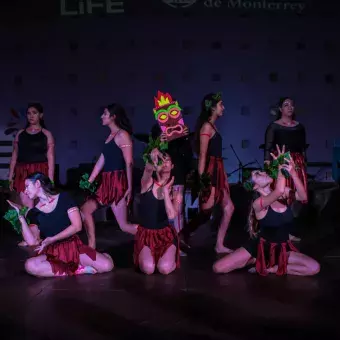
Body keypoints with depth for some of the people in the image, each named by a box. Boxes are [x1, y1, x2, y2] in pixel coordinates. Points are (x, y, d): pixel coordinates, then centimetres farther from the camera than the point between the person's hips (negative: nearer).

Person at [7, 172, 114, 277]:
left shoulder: (63, 198, -2)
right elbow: (32, 241, -9)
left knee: (107, 265, -26)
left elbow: (77, 226, -9)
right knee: (30, 266, -34)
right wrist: (21, 217, -9)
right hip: (52, 252, 2)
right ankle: (78, 269, -21)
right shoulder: (33, 213, 4)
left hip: (73, 247, -2)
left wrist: (51, 239, -12)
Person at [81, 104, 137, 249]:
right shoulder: (110, 136, 18)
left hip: (117, 182, -9)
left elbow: (129, 163, -16)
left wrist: (129, 187, -20)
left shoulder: (122, 135, -10)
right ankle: (92, 247, 10)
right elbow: (101, 160, 17)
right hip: (106, 182, 9)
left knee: (124, 225, -10)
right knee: (85, 210, 6)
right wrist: (89, 182, 15)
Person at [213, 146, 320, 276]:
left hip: (282, 249, 4)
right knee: (218, 268, -17)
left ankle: (271, 269, -4)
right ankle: (255, 261, 9)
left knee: (314, 268, -20)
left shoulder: (284, 192, -5)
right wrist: (280, 167, -30)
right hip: (260, 246, -4)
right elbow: (279, 191, -41)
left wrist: (293, 172, -39)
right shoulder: (258, 203, -22)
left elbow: (302, 196, -27)